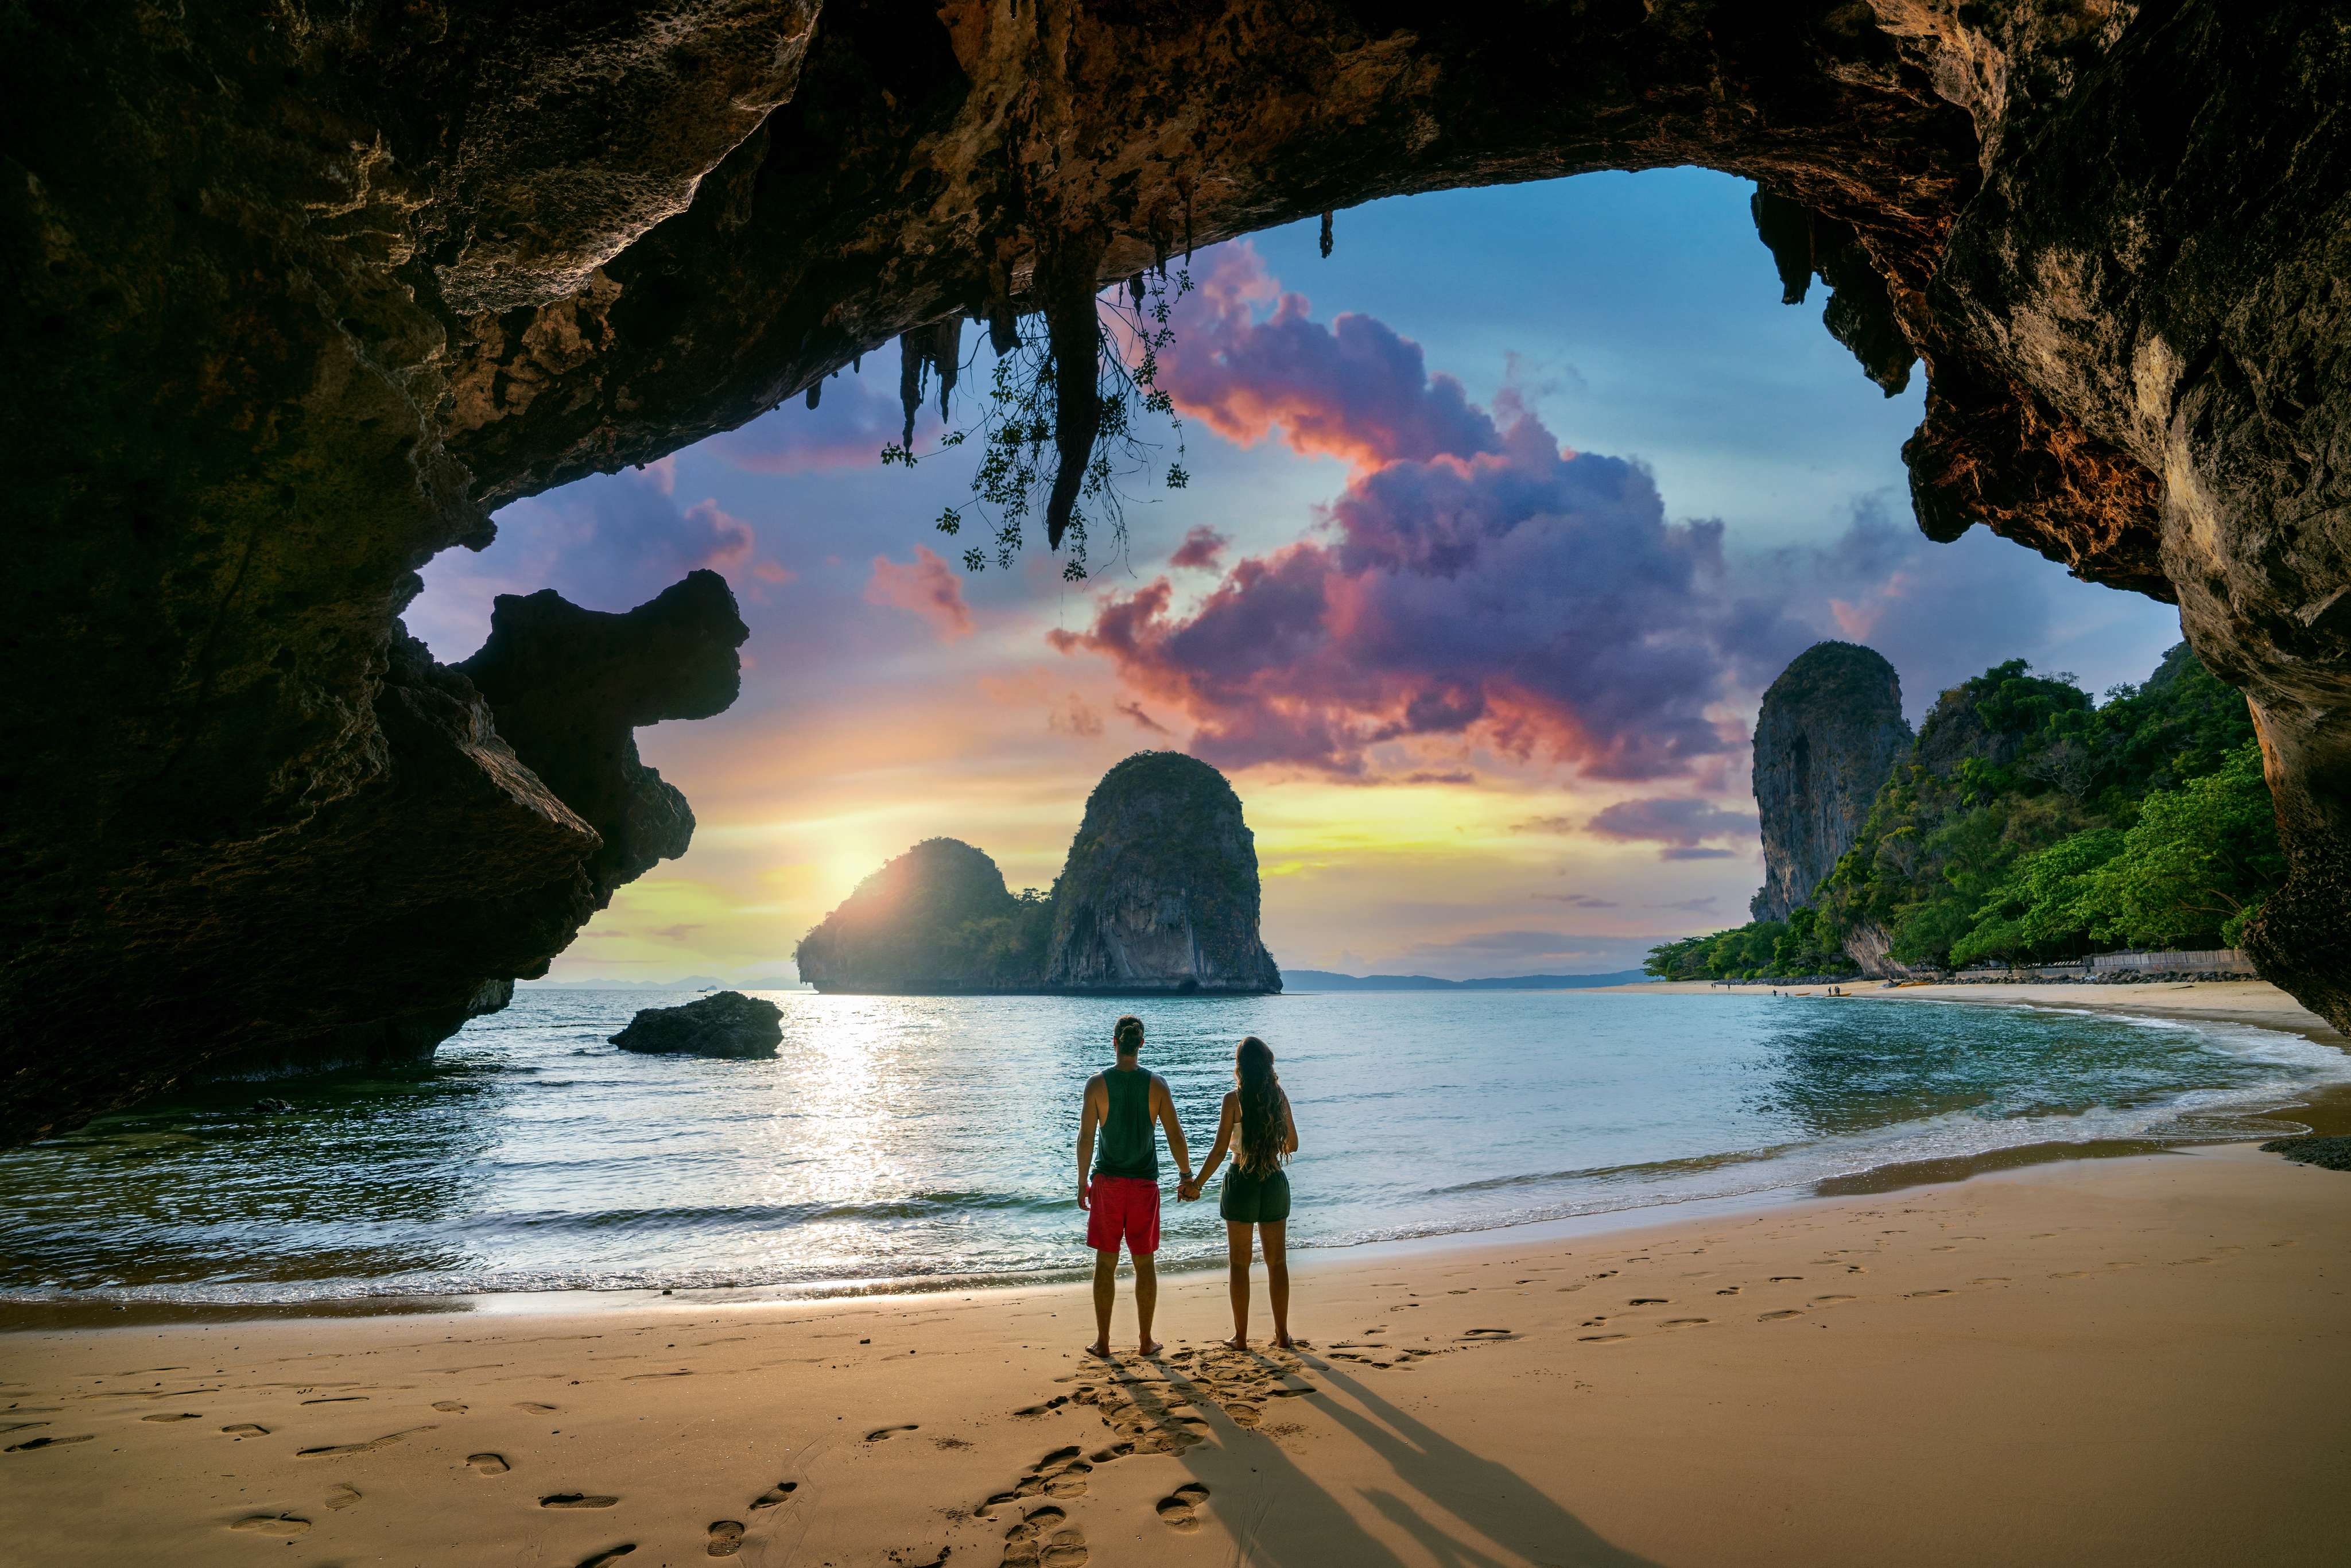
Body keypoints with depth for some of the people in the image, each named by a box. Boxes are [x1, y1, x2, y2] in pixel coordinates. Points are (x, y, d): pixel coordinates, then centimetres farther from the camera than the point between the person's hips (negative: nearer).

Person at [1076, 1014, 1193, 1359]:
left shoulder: (1097, 1083, -7)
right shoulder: (1156, 1084, -5)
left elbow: (1086, 1137, -7)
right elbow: (1175, 1137, -3)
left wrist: (1083, 1182, 2)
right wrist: (1187, 1176, 9)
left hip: (1107, 1182, 0)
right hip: (1145, 1182, 0)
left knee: (1106, 1263, 9)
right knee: (1145, 1263, 11)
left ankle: (1103, 1342, 13)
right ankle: (1146, 1340, 17)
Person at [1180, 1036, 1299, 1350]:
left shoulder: (1234, 1099, -12)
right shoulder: (1280, 1097, 0)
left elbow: (1219, 1150, -13)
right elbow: (1292, 1145, 9)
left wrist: (1196, 1185, -4)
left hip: (1241, 1183, -3)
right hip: (1275, 1182, 4)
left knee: (1239, 1264, 8)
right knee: (1277, 1262, 14)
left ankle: (1241, 1336, 13)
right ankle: (1282, 1333, 19)